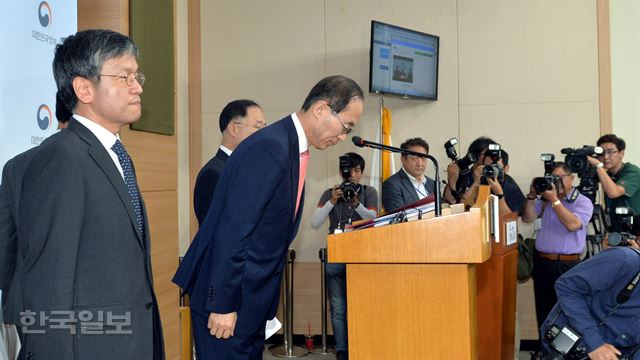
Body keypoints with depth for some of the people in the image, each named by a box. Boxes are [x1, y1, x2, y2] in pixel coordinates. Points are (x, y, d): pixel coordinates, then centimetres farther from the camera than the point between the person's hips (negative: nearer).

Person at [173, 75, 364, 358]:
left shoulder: (293, 149, 10)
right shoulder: (268, 148, -20)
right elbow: (233, 230, -23)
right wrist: (222, 304, -21)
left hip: (251, 296, 9)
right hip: (225, 294, -9)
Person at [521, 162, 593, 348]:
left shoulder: (583, 202, -1)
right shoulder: (544, 199, 13)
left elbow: (573, 224, -18)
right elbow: (527, 218, 4)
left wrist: (554, 200, -17)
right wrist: (532, 195, -8)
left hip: (567, 265, -5)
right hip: (541, 262, 5)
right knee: (543, 310, 11)